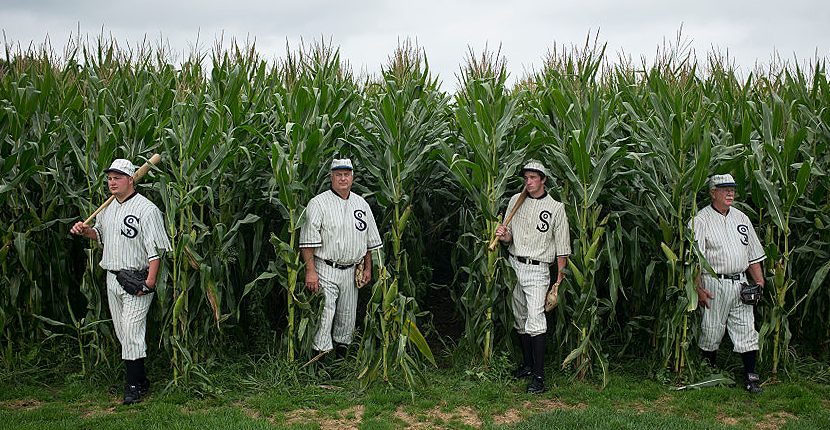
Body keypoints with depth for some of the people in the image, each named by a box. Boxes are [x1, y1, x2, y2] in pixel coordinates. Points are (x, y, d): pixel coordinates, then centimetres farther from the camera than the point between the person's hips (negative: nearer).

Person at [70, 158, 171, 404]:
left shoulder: (146, 209, -13)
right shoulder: (107, 208, 13)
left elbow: (156, 249, -17)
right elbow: (100, 234, 29)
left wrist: (150, 283, -23)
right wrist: (85, 230, 6)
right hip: (112, 278, 8)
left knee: (132, 332, -10)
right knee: (122, 333, 12)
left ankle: (134, 386, -2)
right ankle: (139, 378, 22)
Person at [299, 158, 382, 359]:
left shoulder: (362, 205, 11)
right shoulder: (318, 203, -6)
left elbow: (370, 240, 17)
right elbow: (308, 241, -11)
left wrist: (368, 268, 12)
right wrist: (310, 271, -17)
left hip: (351, 272, 5)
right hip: (325, 270, -5)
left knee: (347, 316, 13)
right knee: (324, 314, -8)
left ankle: (341, 350, 28)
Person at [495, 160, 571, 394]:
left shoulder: (556, 207, -1)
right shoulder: (516, 201, 9)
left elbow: (562, 247, -1)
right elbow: (509, 237, 10)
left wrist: (559, 279, -5)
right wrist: (503, 235, -14)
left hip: (538, 270, -5)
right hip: (514, 265, 5)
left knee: (535, 320, -15)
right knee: (520, 319, 12)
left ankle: (539, 376, -15)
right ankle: (527, 364, 26)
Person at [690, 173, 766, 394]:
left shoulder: (741, 218, 15)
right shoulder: (700, 220, -5)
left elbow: (753, 253, 19)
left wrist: (759, 280, 8)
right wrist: (698, 288, -16)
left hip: (741, 283, 5)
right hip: (714, 283, -5)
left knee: (746, 329, 3)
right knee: (711, 330, 3)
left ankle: (751, 376, 8)